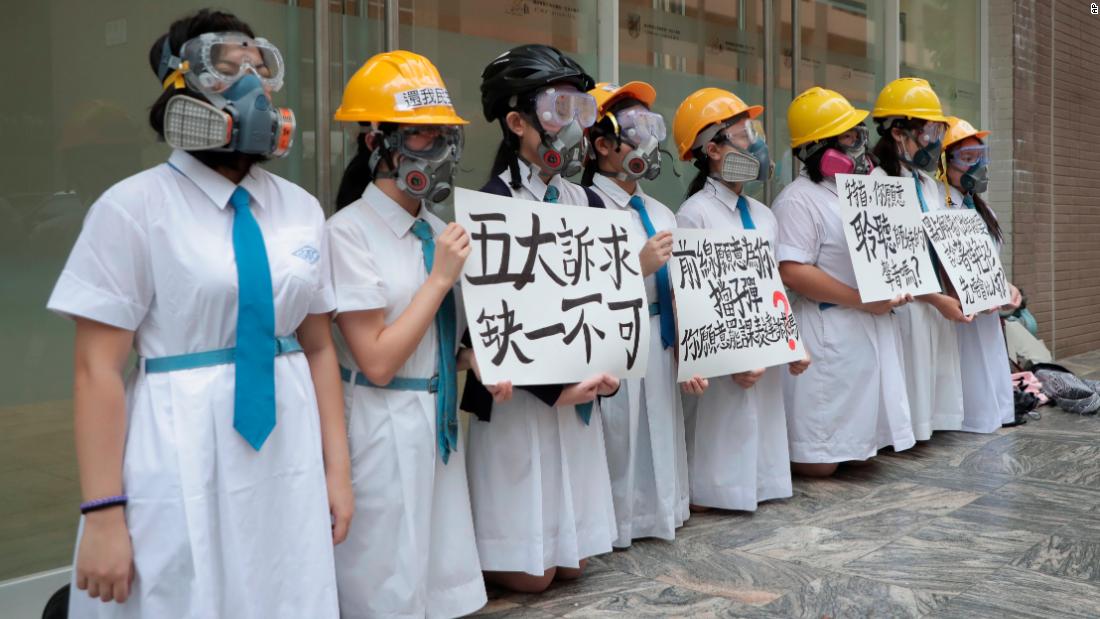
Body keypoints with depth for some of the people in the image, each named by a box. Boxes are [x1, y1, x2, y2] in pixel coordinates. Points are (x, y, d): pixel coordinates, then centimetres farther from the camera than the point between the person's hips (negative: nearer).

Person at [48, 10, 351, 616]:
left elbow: (319, 347, 11)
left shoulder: (301, 208, 7)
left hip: (287, 465, 5)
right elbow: (97, 369, -9)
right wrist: (104, 513, -12)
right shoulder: (133, 206, -7)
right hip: (182, 468, -4)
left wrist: (336, 469, 8)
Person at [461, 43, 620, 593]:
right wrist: (557, 388, -21)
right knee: (529, 573, 2)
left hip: (580, 395, 7)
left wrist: (609, 369, -7)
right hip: (519, 400, -6)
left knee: (572, 563, 13)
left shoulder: (589, 204, 8)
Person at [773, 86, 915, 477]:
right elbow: (792, 272, -22)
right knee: (818, 463, -5)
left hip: (873, 331, 9)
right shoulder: (799, 200, -12)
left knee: (860, 450, 13)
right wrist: (863, 301, -20)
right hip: (830, 337, -9)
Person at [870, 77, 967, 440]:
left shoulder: (929, 184, 13)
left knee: (933, 379, 13)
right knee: (907, 381, -2)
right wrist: (938, 299, -17)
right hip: (904, 307, -8)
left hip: (938, 305, 8)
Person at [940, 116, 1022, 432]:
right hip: (956, 320, -9)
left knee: (990, 391, 14)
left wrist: (1006, 288, 5)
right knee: (966, 401, -3)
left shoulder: (980, 210, 14)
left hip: (986, 320, 9)